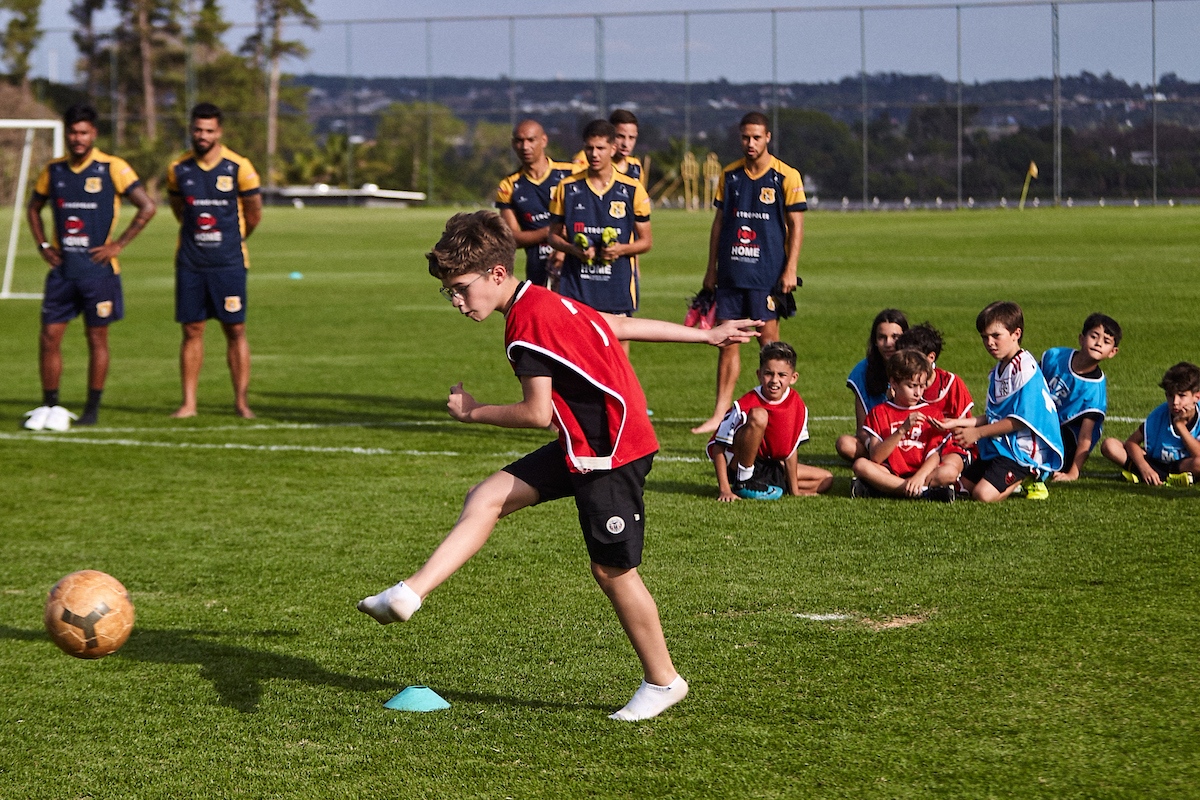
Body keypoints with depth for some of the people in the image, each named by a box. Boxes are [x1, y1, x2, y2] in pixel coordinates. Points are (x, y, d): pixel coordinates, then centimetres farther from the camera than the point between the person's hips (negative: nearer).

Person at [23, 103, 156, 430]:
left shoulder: (112, 168, -6)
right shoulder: (53, 170, 7)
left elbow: (147, 207, -7)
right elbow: (33, 208, 23)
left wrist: (118, 245, -9)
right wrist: (43, 245, 9)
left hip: (98, 268, -4)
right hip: (62, 267, 4)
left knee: (97, 338, 3)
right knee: (49, 337, 0)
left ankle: (92, 409, 12)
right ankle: (49, 406, 10)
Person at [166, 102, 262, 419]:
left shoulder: (238, 167, -6)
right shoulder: (178, 169, 2)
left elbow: (254, 214, 6)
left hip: (228, 262, -2)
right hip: (190, 262, 2)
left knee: (235, 330, -1)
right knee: (192, 330, 3)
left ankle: (241, 401, 5)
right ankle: (189, 402, 6)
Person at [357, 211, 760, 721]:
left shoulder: (527, 320, -19)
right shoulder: (545, 303, 11)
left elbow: (538, 413, -20)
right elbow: (620, 325, 18)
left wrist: (473, 412, -4)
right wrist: (706, 335, 24)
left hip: (611, 450, -10)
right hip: (584, 445, 10)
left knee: (612, 569, 0)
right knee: (488, 498, 1)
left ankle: (663, 681, 15)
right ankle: (411, 594, -8)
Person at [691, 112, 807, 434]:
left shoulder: (786, 177, -3)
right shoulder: (730, 175, 9)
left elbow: (796, 226, -3)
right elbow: (719, 222, 14)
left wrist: (790, 270, -10)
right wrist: (711, 269, 11)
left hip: (768, 274, -4)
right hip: (730, 273, 4)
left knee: (769, 341, -1)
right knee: (727, 342, 4)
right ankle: (720, 414, 7)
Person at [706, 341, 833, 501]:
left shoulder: (797, 405, -8)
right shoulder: (747, 405, -24)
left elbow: (791, 447, 3)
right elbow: (719, 447, -21)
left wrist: (794, 491, 2)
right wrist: (724, 490, -27)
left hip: (768, 467, 7)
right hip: (735, 463, -7)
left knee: (826, 479, 3)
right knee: (758, 416, -32)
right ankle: (743, 482, -21)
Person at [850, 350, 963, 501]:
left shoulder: (933, 411, 9)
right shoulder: (879, 412, 6)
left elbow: (935, 454, -3)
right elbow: (875, 457, -7)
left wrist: (920, 476, -24)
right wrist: (902, 430, -19)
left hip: (924, 472, 0)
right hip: (892, 472, 0)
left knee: (950, 472, -30)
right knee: (860, 465, -28)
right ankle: (926, 492, -32)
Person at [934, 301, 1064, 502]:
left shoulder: (1025, 369, -19)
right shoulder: (998, 371, 12)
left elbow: (1019, 420, -21)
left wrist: (977, 433, -15)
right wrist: (960, 423, 3)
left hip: (1023, 449, -10)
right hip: (1000, 446, 10)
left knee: (984, 494, -24)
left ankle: (1028, 479, 0)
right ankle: (1020, 478, 15)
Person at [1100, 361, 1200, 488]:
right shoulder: (1159, 414, -10)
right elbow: (1132, 442, -8)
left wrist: (1180, 425, -26)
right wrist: (1144, 468, -26)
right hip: (1154, 462, 3)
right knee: (1109, 445, -17)